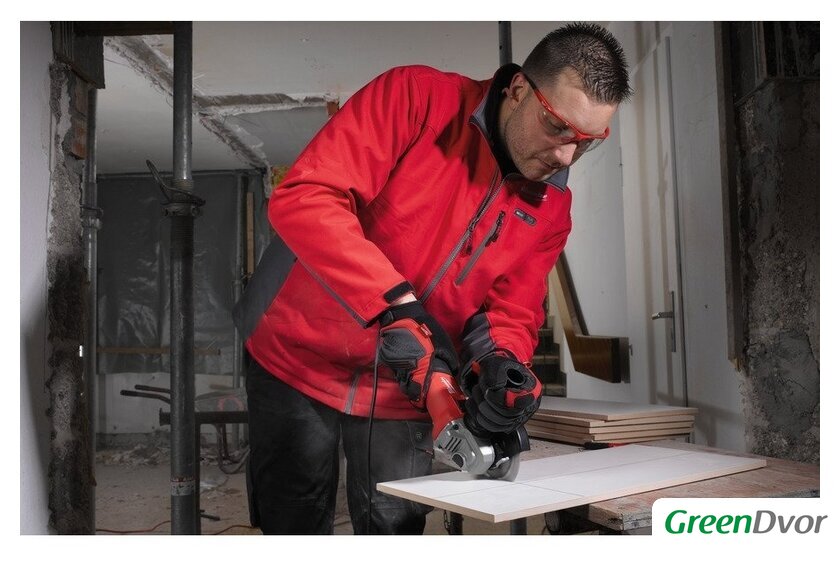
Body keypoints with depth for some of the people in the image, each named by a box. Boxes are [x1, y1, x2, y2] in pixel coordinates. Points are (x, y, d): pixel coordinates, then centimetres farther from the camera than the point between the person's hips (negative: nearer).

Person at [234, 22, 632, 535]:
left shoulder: (551, 206, -2)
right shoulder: (415, 96, -18)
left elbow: (513, 312, 0)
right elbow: (303, 198, -27)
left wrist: (500, 363, -24)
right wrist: (396, 304, -35)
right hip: (298, 359, -2)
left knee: (397, 528, 8)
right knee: (295, 523, 11)